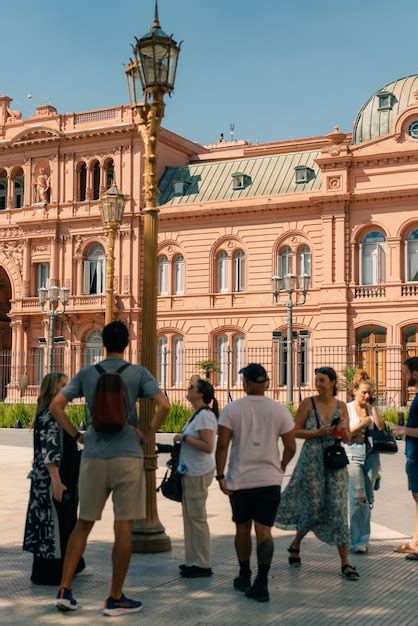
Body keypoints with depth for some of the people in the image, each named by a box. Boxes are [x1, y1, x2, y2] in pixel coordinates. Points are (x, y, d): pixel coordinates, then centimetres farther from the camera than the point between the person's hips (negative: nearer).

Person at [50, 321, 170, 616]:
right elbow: (164, 405, -13)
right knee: (123, 527, 2)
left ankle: (65, 590, 10)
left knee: (83, 524, 13)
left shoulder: (87, 373, 7)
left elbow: (56, 406, 2)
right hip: (127, 456, -3)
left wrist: (77, 435, 8)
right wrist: (149, 434, -1)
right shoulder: (138, 373, -1)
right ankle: (116, 598, 7)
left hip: (93, 456, 3)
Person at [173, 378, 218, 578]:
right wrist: (181, 441, 8)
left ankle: (203, 565, 4)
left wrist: (184, 437, -18)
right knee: (190, 517, 14)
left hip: (199, 473, -10)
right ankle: (193, 561, 21)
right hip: (191, 472, 10)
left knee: (197, 518, -4)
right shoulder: (198, 415, 14)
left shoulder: (205, 416, -17)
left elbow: (208, 447, -24)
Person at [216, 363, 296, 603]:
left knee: (243, 528, 15)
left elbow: (222, 445, -8)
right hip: (270, 479, 0)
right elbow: (291, 447, 3)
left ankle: (244, 577, 28)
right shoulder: (279, 411, 0)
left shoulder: (232, 409, -4)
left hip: (240, 480, 0)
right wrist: (281, 466, 21)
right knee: (264, 530, -2)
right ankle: (261, 583, -12)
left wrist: (220, 476, -1)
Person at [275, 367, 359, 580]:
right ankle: (295, 544, 32)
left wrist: (344, 430, -12)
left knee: (338, 509, -2)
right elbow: (295, 431, -4)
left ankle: (345, 563, 2)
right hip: (312, 460, -2)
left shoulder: (341, 406, 6)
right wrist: (318, 433, -15)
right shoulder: (308, 403, -3)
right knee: (313, 507, 3)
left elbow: (348, 439, 10)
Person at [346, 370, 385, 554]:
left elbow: (382, 428, -2)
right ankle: (358, 541, -7)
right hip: (354, 454, -4)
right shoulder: (347, 408, 0)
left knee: (368, 499, 6)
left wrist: (373, 408, -3)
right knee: (358, 497, -12)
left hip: (371, 455, 4)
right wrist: (363, 424, -8)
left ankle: (362, 539, 16)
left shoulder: (371, 409, 10)